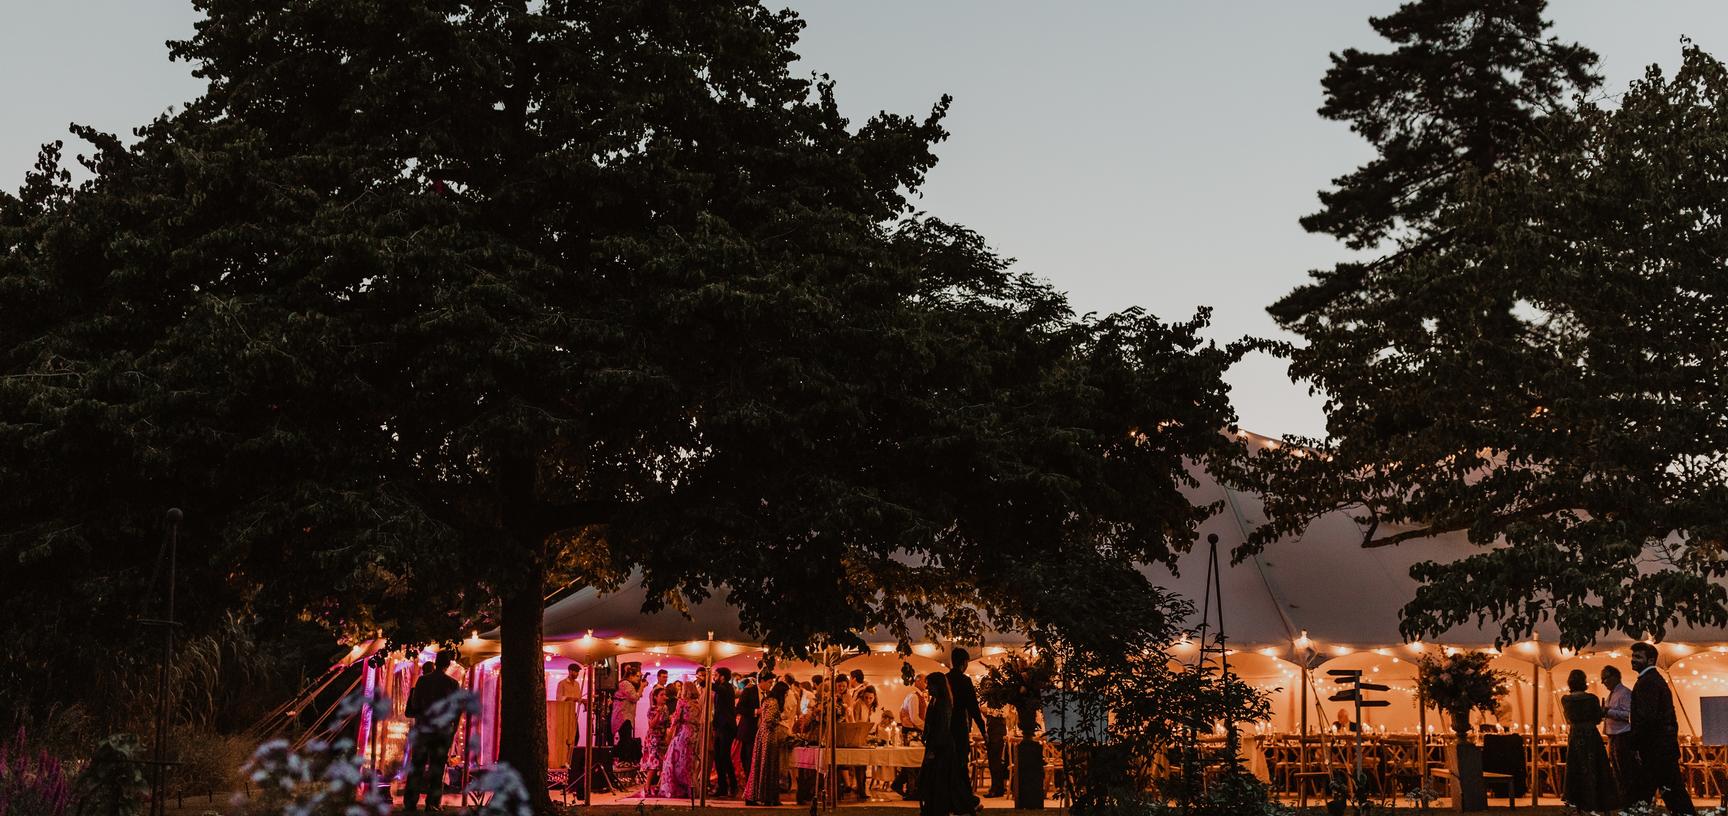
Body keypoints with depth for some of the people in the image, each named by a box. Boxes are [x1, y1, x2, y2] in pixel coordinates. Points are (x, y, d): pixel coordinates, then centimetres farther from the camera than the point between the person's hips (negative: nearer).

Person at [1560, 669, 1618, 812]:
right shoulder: (1592, 698, -13)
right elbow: (1598, 719, -2)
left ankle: (1574, 802, 14)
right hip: (1591, 735, -3)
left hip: (1574, 737, 3)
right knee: (1591, 769, 3)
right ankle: (1591, 806, 2)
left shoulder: (1565, 700, -3)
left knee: (1575, 769, 13)